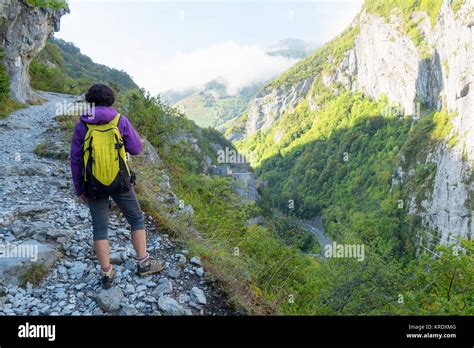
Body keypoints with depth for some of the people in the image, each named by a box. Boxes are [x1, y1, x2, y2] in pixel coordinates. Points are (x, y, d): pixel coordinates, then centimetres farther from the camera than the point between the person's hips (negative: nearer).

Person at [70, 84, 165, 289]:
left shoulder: (81, 126, -3)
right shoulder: (120, 120, -7)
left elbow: (75, 160, -1)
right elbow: (136, 149, -3)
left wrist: (79, 190, 8)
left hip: (93, 185, 2)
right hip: (119, 181, -1)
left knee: (100, 228, 10)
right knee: (137, 219, 15)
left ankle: (107, 274, 15)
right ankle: (143, 263, 18)